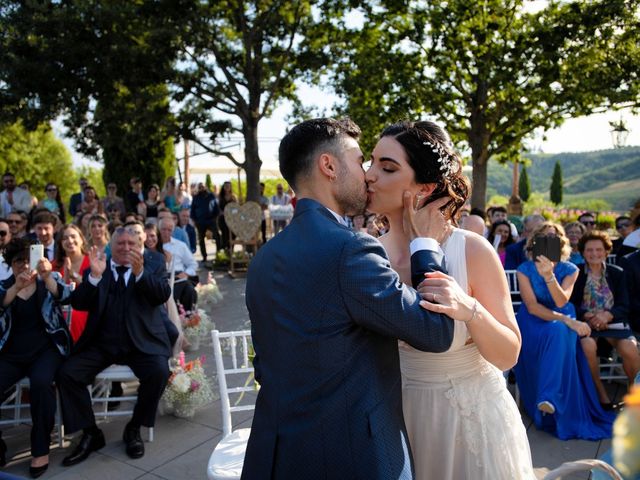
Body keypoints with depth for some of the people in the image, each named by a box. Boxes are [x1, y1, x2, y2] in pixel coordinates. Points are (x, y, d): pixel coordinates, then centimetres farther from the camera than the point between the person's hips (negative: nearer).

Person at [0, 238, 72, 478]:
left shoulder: (49, 280, 7)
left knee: (41, 383, -32)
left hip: (45, 349, -2)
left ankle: (41, 449, -17)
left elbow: (62, 294, -16)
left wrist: (47, 276, -36)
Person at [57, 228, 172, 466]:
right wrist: (95, 275, -17)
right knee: (66, 373, -17)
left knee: (159, 372, -28)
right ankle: (91, 434, 1)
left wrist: (140, 272, -27)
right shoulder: (95, 271, 13)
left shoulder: (154, 268, 9)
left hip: (141, 341, -2)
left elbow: (163, 294, -10)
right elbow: (78, 303, 0)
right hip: (101, 343, 2)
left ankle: (134, 429, -3)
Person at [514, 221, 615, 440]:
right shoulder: (525, 269, -6)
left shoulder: (570, 270, -1)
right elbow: (532, 307, -14)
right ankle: (547, 402, -20)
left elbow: (561, 302, -17)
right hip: (532, 322, 0)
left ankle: (548, 397, -36)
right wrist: (567, 320, -25)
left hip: (561, 321, 1)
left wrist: (549, 276, -34)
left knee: (558, 332, -34)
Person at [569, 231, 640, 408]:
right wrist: (587, 316, -18)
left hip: (614, 323, 1)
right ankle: (600, 391, -14)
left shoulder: (617, 273, 13)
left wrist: (607, 315, -16)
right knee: (588, 345, -35)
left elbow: (624, 306, 5)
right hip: (585, 323, -1)